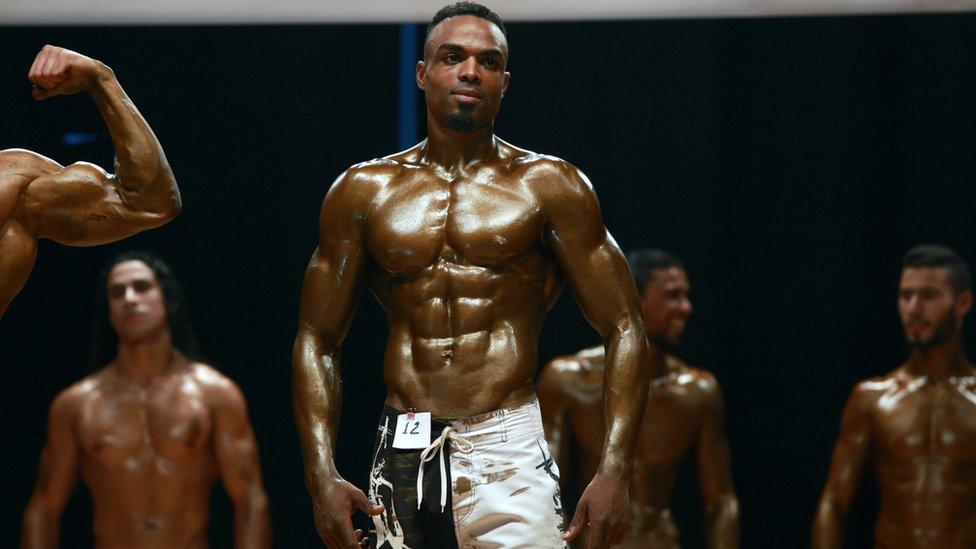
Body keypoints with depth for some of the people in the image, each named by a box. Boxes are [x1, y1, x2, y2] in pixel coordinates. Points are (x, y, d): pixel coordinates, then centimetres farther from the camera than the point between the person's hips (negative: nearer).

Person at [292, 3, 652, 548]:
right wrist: (323, 476, 1)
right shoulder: (365, 191, 11)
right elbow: (317, 340, 14)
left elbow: (624, 329, 3)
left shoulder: (547, 186, 6)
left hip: (510, 450, -2)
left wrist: (615, 470, -9)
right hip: (403, 456, 2)